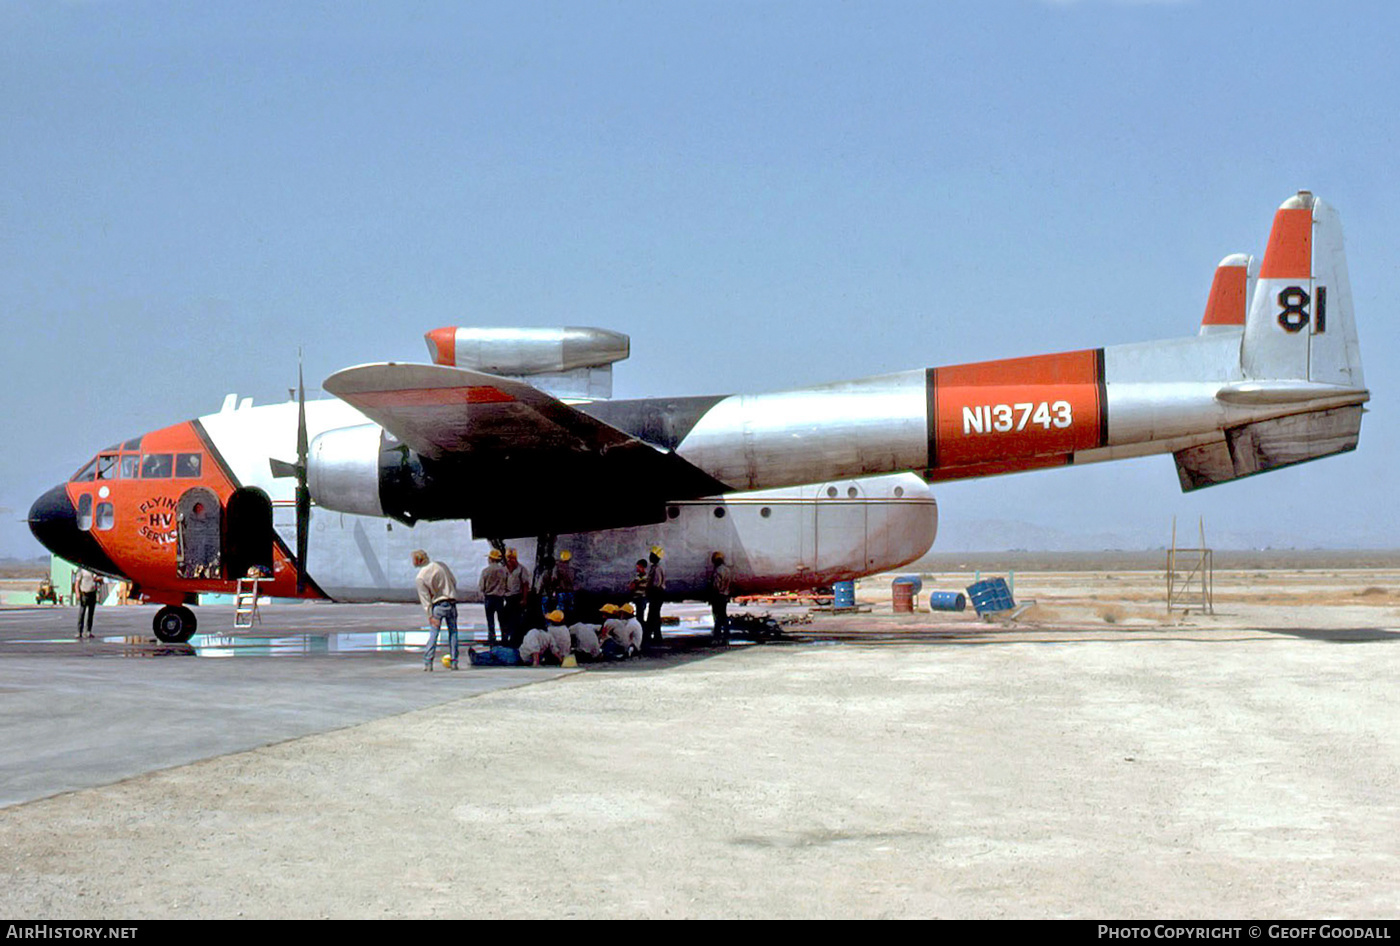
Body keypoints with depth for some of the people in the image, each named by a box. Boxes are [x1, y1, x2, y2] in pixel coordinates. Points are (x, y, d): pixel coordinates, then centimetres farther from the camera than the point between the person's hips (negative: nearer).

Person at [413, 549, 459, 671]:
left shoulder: (420, 578, -7)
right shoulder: (440, 565, 1)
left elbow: (425, 598, -8)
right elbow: (454, 582, 9)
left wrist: (430, 615, -7)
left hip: (438, 605, -3)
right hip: (451, 603, 3)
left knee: (434, 634, 3)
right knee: (453, 632, 10)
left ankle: (427, 662, 0)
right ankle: (454, 662, 9)